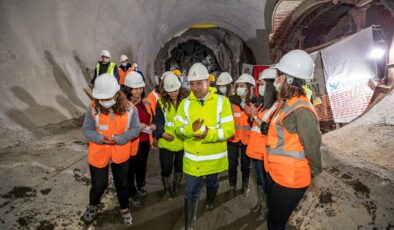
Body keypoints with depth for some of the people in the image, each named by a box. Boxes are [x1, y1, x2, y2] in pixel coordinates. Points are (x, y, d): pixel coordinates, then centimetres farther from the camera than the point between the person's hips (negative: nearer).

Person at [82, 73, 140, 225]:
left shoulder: (129, 108, -18)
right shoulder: (93, 108, -18)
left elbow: (135, 129, -9)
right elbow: (87, 130, -8)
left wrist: (118, 139, -23)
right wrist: (100, 138, -27)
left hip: (120, 154, 1)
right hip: (98, 154, -1)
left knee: (122, 183, 18)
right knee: (99, 184, 12)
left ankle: (124, 209, 43)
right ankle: (93, 206, 46)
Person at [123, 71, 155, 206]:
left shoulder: (146, 102, 0)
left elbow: (151, 118, 14)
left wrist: (152, 126, -5)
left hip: (144, 141, 6)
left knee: (142, 165, 23)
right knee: (130, 169, 10)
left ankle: (141, 187, 48)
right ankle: (132, 194, 32)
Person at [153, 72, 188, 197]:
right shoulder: (161, 102, -7)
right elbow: (157, 121, -7)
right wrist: (162, 133, -22)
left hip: (183, 141, 2)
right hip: (166, 142, -1)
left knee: (180, 166, 20)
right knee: (166, 168, 10)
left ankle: (176, 187, 46)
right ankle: (167, 188, 37)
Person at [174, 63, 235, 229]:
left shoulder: (221, 101, -11)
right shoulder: (185, 103, -2)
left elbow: (229, 129, -15)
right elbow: (178, 128, -3)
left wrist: (209, 134, -29)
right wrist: (191, 128, -24)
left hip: (214, 157, 0)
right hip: (192, 158, 0)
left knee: (212, 183, 26)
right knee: (191, 192, 5)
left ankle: (210, 202, 57)